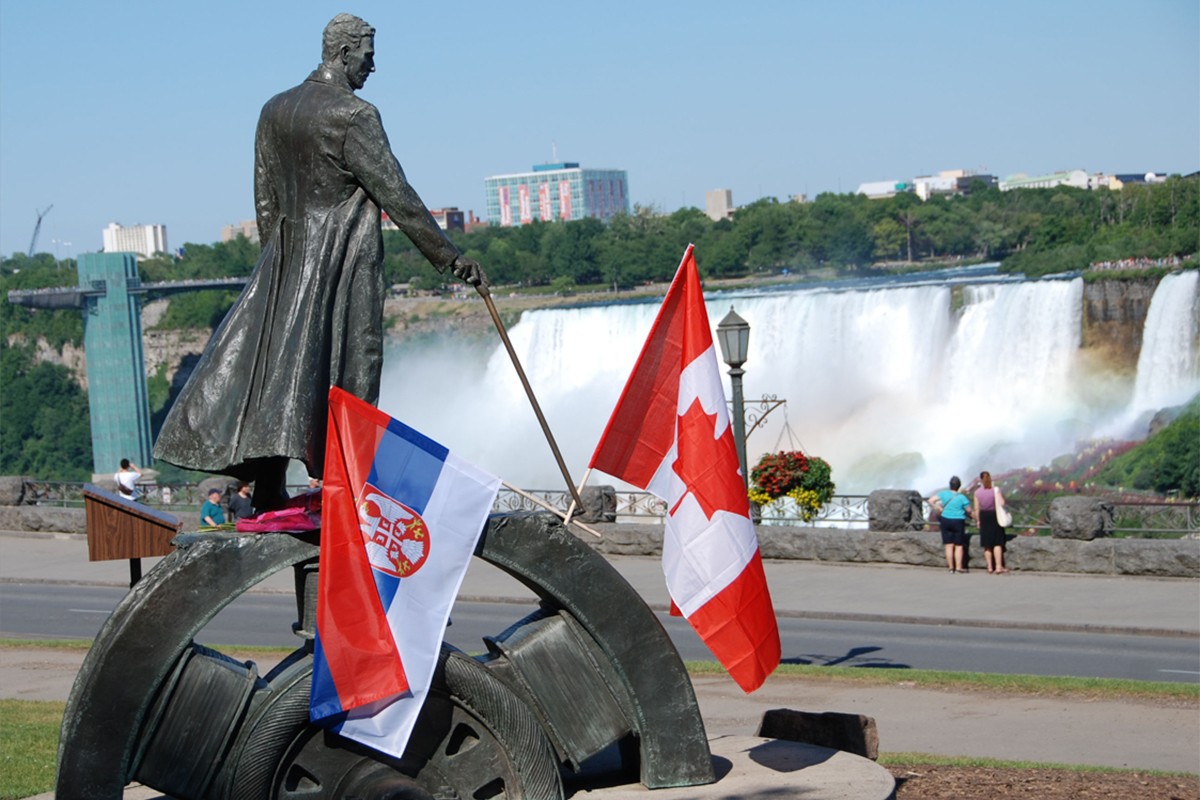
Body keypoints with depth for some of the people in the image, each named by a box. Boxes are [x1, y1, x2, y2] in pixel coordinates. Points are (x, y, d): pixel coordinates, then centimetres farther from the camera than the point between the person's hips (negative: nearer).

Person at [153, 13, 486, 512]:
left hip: (286, 262, 7)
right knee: (347, 375, -3)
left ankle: (267, 495, 5)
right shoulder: (354, 115, -11)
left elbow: (265, 199, 14)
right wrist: (450, 257, -9)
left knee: (274, 359, 7)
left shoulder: (274, 111, 10)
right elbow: (395, 195, -13)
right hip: (344, 264, -7)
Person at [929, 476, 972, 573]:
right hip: (958, 522, -3)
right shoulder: (962, 497, -11)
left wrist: (939, 508, 6)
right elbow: (969, 510, -7)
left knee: (949, 545, 7)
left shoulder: (944, 493, -2)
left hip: (945, 520, 3)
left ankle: (951, 567, 8)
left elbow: (931, 501, -1)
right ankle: (959, 567, 1)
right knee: (958, 546, 4)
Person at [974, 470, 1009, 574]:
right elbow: (1001, 503, -17)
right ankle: (998, 567, -5)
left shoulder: (977, 492, -2)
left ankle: (990, 567, 12)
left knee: (987, 545, 10)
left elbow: (977, 508, 0)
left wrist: (978, 520, 9)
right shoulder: (996, 490, -8)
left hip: (984, 518, 2)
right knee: (997, 543, 2)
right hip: (995, 516, -2)